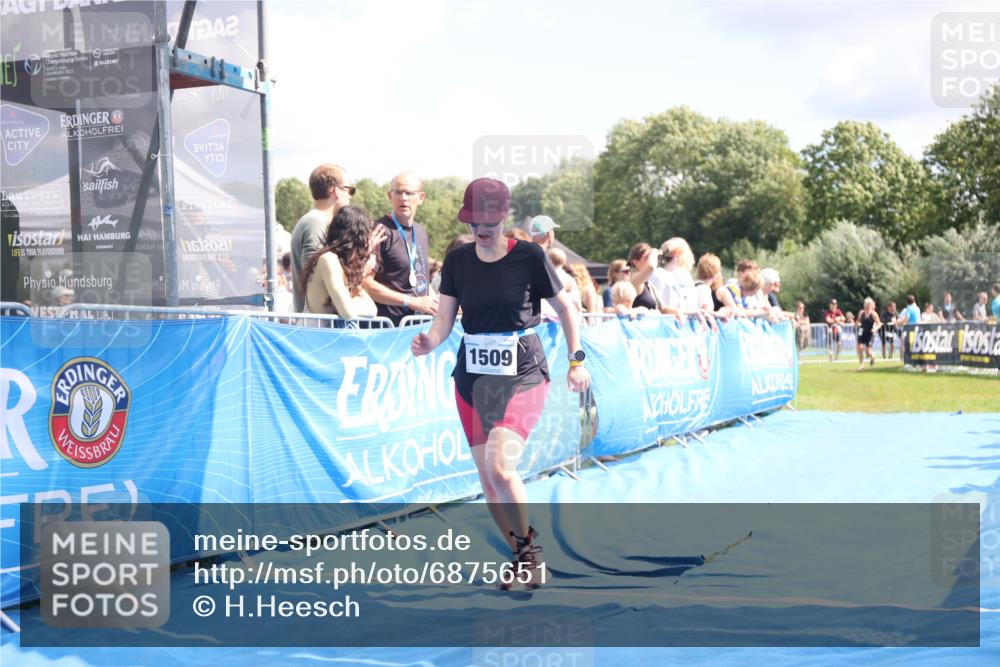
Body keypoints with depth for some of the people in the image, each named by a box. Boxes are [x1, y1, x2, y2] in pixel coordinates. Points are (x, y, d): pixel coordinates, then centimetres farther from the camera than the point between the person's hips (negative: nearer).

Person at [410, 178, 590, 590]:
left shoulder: (529, 256, -8)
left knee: (499, 466, -22)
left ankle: (529, 545, 2)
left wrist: (576, 360, 1)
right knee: (486, 476, 8)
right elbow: (444, 319, 2)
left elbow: (564, 307, 3)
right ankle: (521, 556, 26)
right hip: (472, 375, 5)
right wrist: (428, 342, -19)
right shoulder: (457, 260, 2)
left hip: (523, 374, -5)